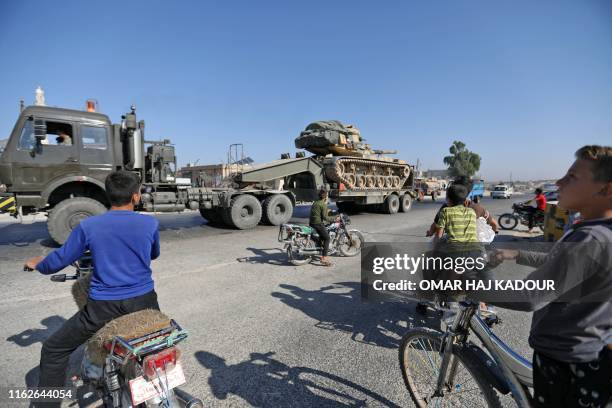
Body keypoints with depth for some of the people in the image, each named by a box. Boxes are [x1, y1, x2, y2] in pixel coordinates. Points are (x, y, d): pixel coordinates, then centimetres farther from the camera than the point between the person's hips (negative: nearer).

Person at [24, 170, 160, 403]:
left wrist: (38, 265, 28)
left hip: (103, 306, -1)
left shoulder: (88, 226, -8)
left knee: (53, 350, 23)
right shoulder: (150, 224, -6)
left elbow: (60, 259, 5)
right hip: (143, 302, 2)